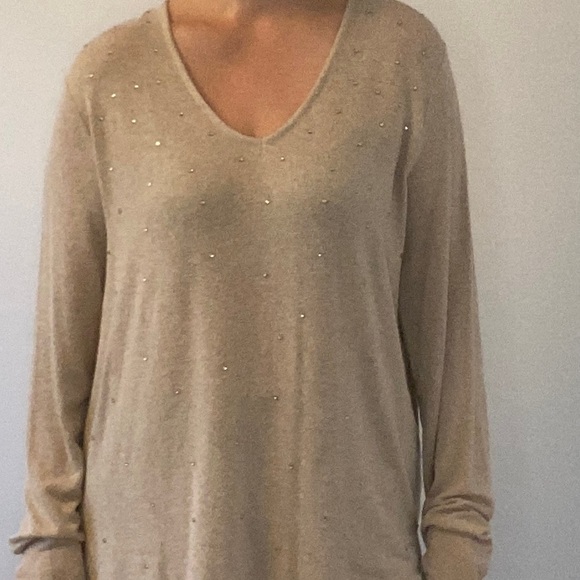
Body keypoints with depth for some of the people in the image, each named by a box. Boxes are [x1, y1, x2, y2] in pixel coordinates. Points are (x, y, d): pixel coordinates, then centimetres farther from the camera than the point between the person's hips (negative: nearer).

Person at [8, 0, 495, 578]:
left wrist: (457, 530, -2)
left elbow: (441, 293, -3)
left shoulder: (403, 48, -4)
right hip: (152, 512, 1)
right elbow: (64, 323, 0)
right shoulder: (106, 74, -4)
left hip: (347, 508, 0)